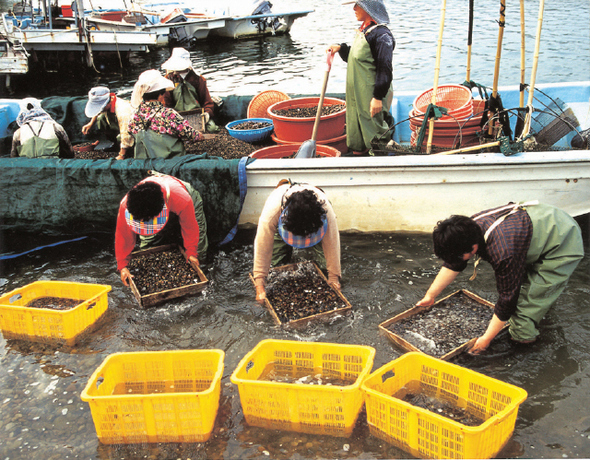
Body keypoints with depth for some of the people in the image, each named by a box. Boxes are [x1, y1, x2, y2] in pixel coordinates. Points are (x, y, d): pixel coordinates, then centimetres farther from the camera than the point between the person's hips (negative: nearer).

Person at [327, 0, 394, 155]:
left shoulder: (381, 34, -16)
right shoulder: (363, 31, 13)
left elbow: (385, 69, -20)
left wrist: (378, 97, -22)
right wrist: (341, 48, 9)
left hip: (371, 96, -9)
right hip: (356, 93, 9)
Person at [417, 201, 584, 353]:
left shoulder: (504, 254, -39)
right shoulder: (471, 227, -13)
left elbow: (507, 298, -27)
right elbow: (452, 265, 3)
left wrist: (486, 339, -17)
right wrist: (430, 295, 11)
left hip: (563, 246, -9)